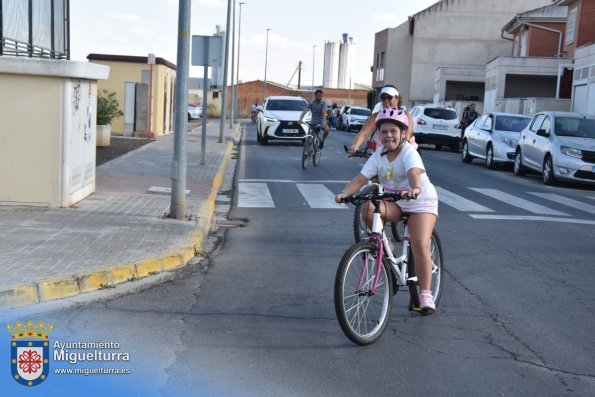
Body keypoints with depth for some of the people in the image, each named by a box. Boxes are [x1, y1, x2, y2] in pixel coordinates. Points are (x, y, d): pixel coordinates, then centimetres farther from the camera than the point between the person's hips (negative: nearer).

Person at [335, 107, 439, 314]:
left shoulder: (409, 152, -19)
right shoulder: (379, 155, -4)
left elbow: (414, 173, -40)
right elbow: (361, 178, -14)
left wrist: (415, 189, -63)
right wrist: (345, 192, -34)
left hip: (421, 202, -4)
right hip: (393, 203, 4)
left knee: (420, 246, -20)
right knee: (368, 208, -28)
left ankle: (426, 295, -8)